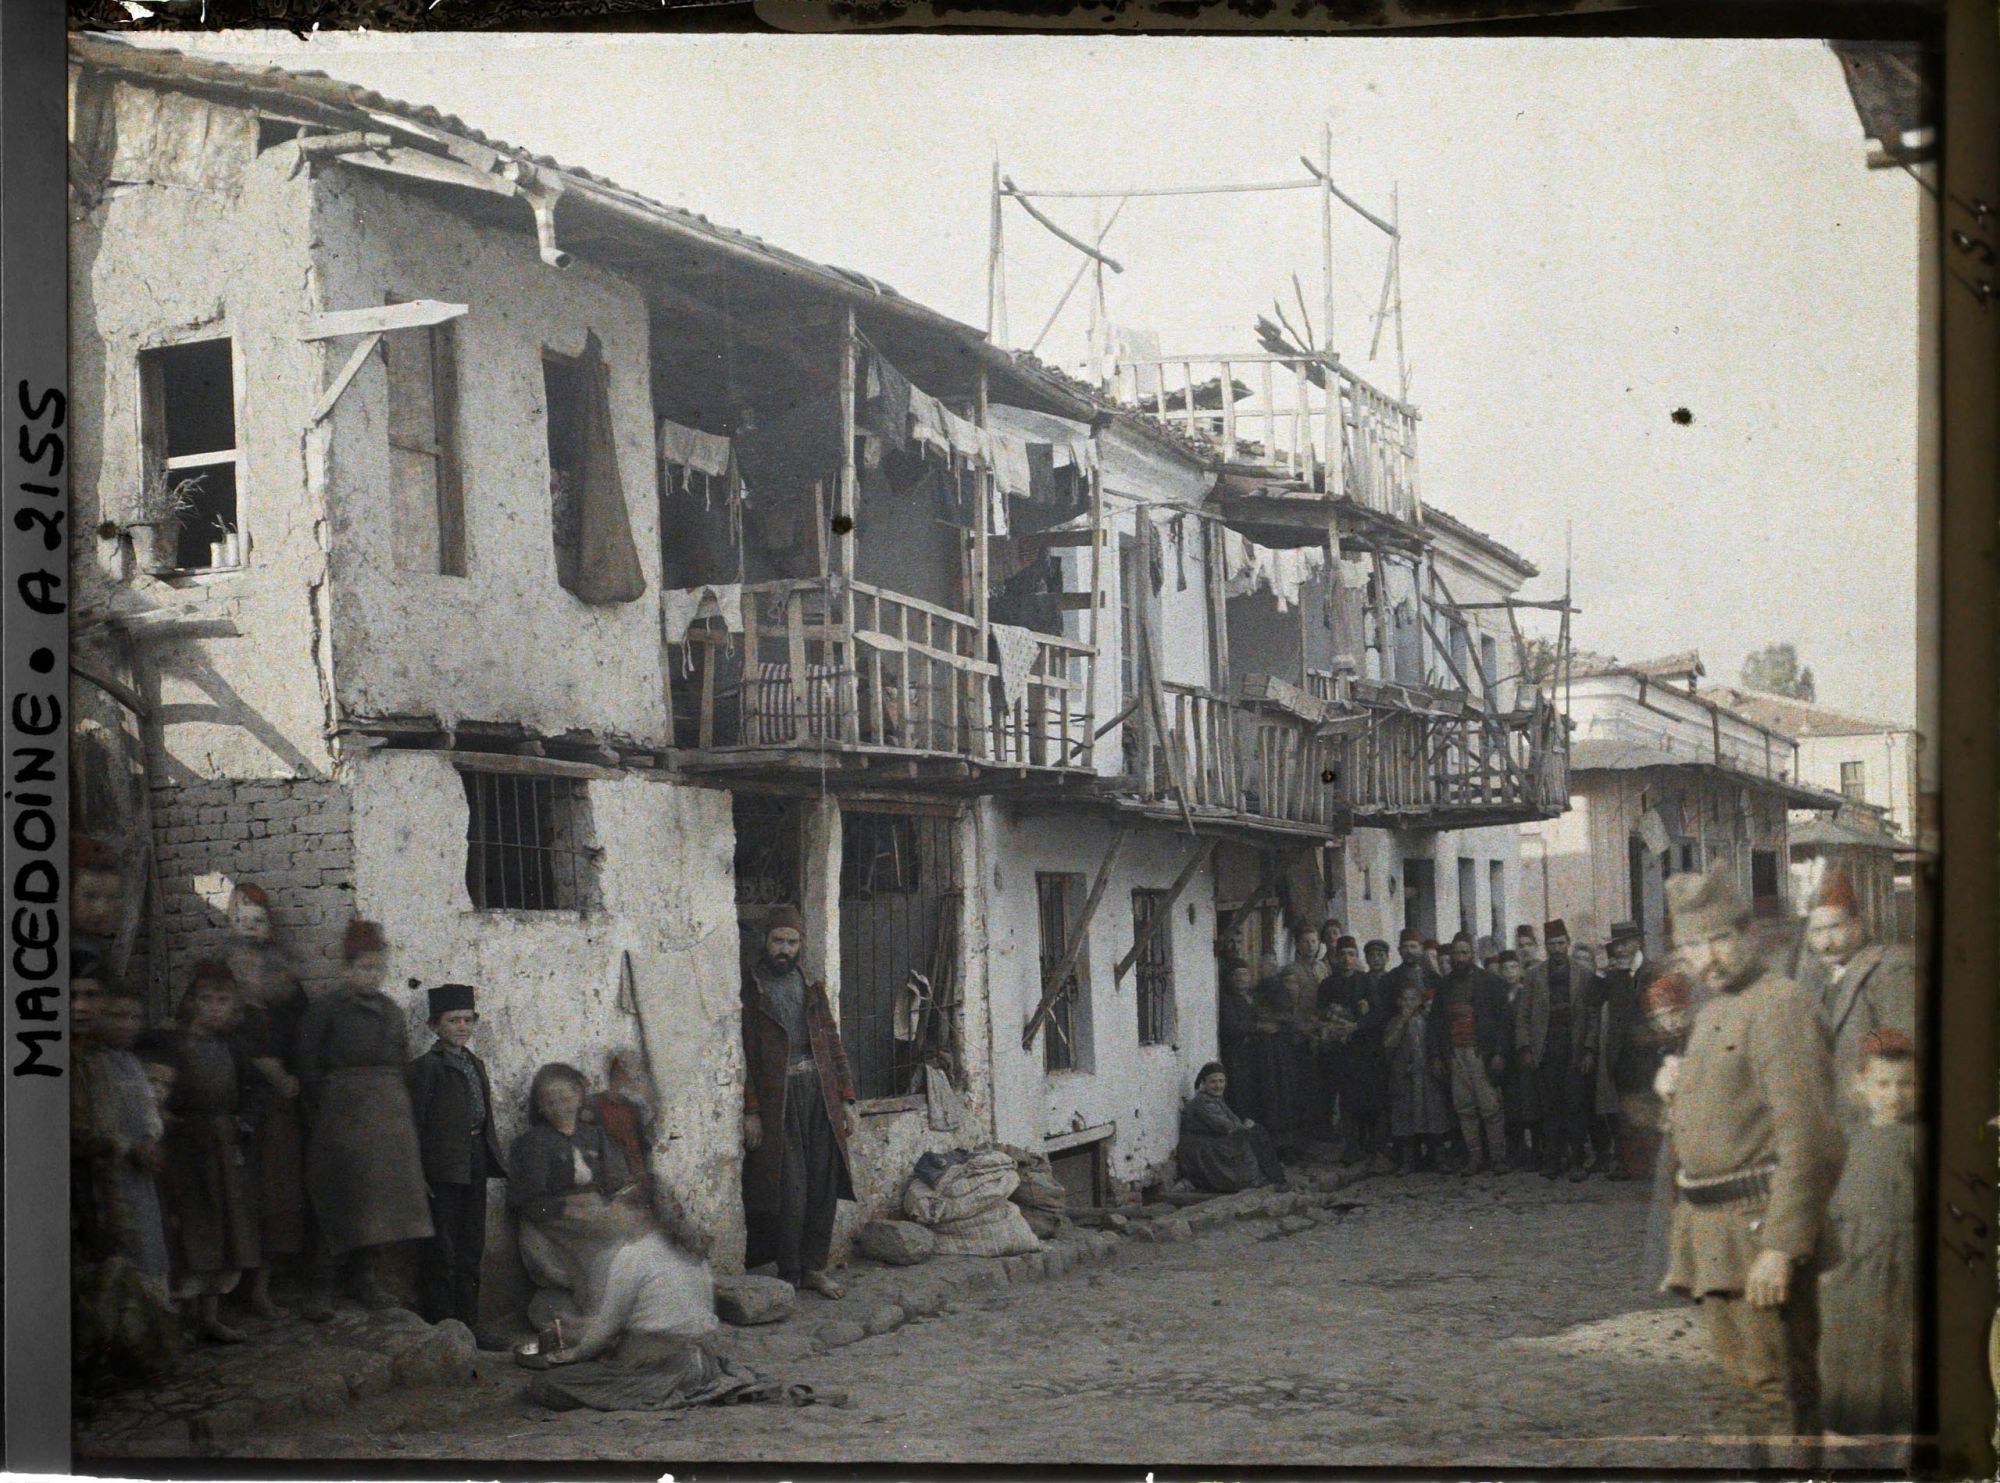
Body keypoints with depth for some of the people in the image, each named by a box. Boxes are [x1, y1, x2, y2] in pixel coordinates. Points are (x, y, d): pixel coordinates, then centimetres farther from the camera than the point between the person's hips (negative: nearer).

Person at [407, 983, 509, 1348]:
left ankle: (468, 1321, 20)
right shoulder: (425, 1067, -9)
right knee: (441, 1250, -3)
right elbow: (412, 1122, -12)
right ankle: (439, 1325, 3)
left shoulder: (475, 1064, 15)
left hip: (473, 1166, 8)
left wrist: (492, 1156, 13)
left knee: (471, 1249, 12)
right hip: (442, 1168, -8)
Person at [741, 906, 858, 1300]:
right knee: (789, 1189, -6)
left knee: (823, 1184, 5)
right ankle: (789, 1275, 5)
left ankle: (814, 1267, 16)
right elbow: (742, 1054, -8)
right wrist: (750, 1111, -13)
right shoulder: (749, 988, -4)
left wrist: (846, 1098, 9)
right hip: (777, 1098, -5)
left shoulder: (811, 987, 14)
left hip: (820, 1092, 5)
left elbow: (833, 1043, 15)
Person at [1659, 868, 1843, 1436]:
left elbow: (1807, 1136, -21)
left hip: (1760, 1223, -10)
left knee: (1779, 1394, -7)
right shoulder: (1713, 1012, 17)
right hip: (1711, 1229, 10)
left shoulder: (1780, 1006, -14)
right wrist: (1677, 1090, 5)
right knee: (1736, 1383, 16)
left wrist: (1780, 1247, -26)